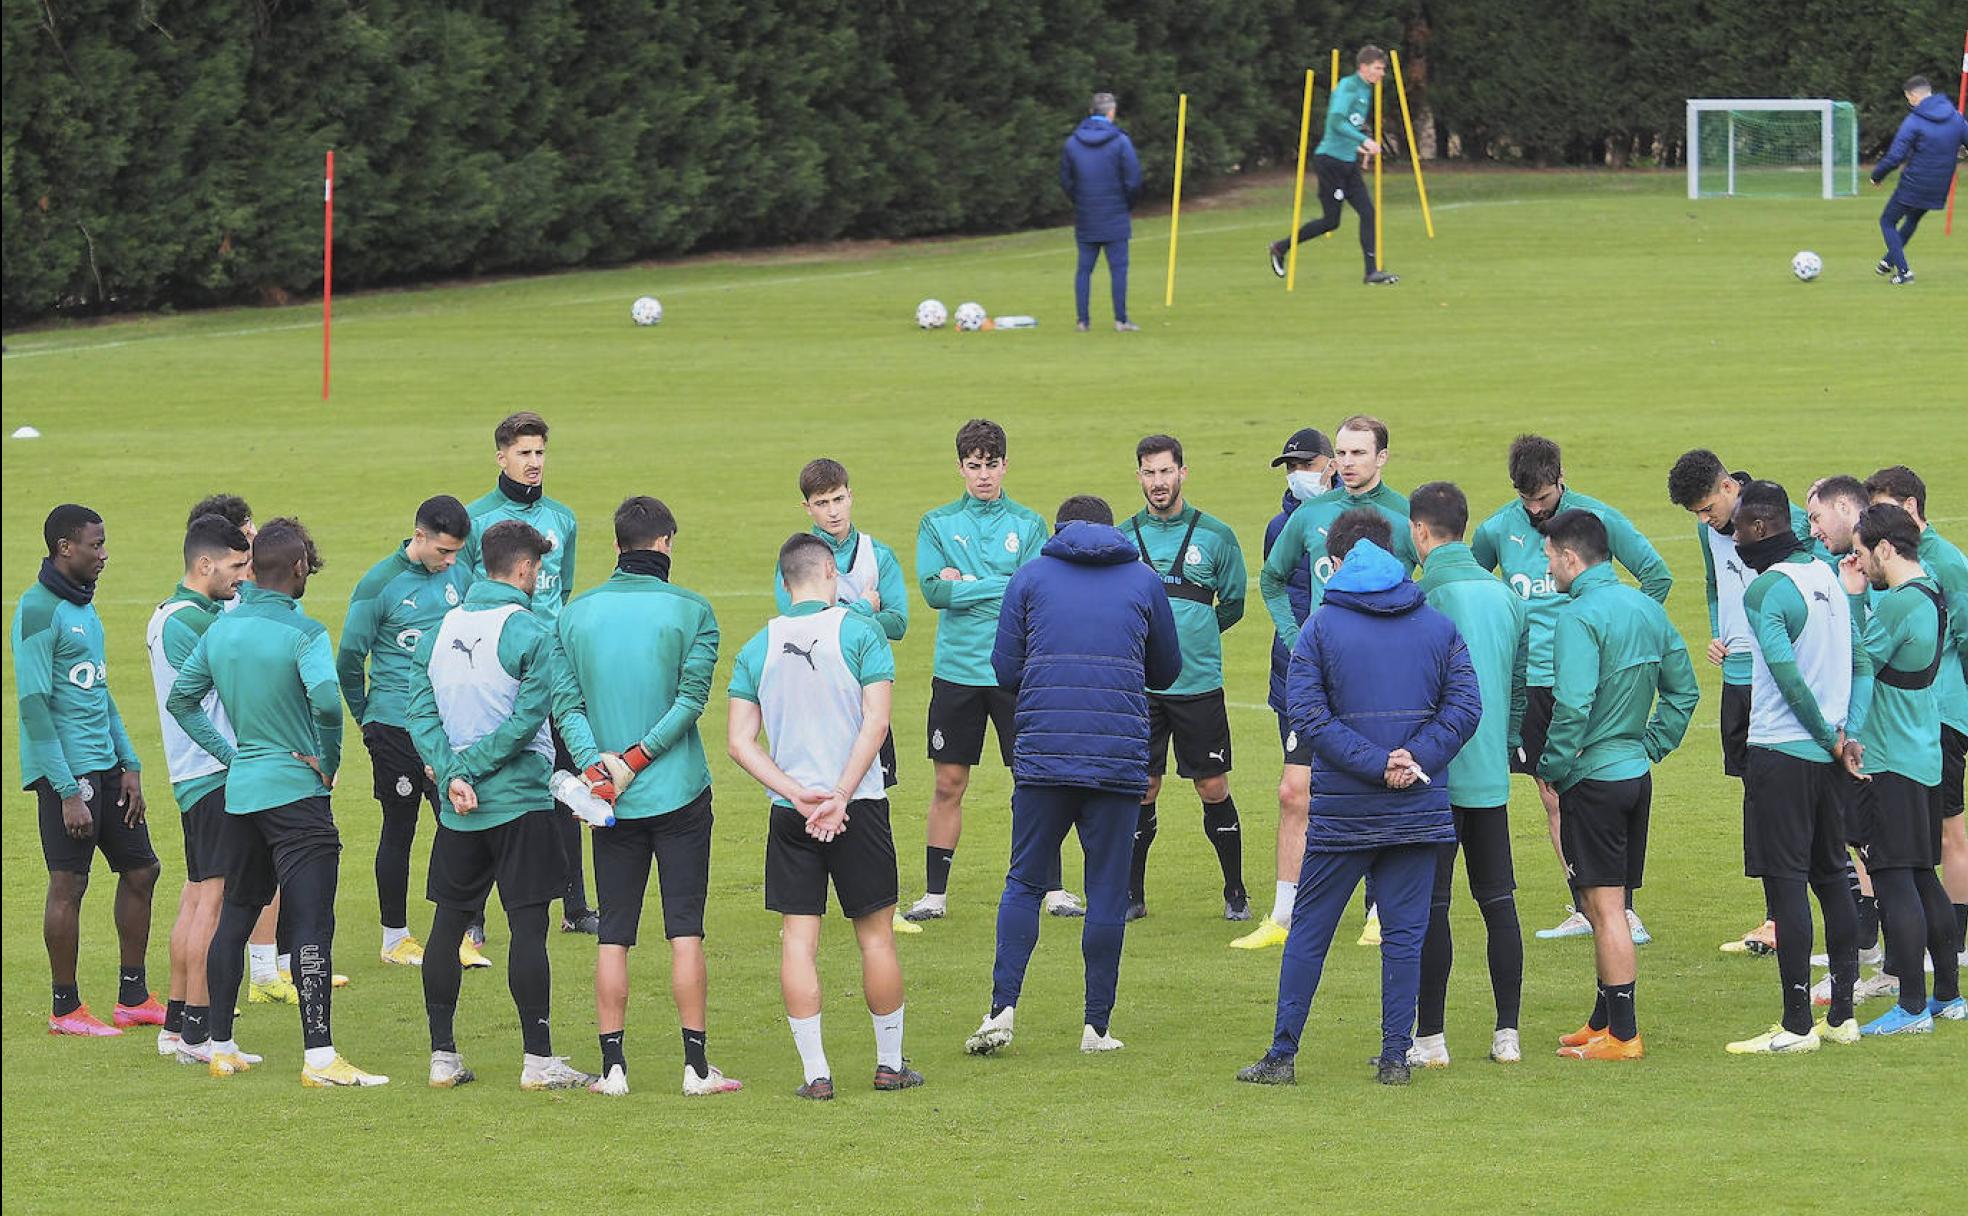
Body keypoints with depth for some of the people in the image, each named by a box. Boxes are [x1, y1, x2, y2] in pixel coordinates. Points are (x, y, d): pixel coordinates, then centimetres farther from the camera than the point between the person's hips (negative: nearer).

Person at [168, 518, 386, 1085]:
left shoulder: (221, 628, 7)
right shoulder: (303, 633, -13)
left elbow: (180, 700, 14)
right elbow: (326, 699, -29)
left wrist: (229, 753, 15)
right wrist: (329, 760, -13)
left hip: (239, 791, 7)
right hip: (296, 792, -7)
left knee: (234, 916, 17)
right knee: (312, 924, -8)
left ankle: (221, 1047, 23)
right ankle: (319, 1056, -13)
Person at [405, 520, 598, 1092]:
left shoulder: (438, 632, 7)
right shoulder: (530, 632, -11)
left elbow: (419, 713, -1)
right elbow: (527, 720, -16)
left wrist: (453, 773, -9)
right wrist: (469, 768, -9)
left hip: (459, 807, 5)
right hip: (520, 800, -5)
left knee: (448, 924, 11)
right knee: (528, 926, -2)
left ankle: (442, 1056, 13)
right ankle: (538, 1059, -3)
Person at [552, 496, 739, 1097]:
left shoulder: (575, 614, 4)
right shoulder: (690, 610, -5)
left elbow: (565, 702, -3)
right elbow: (692, 697, -12)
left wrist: (597, 763, -11)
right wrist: (638, 758, -12)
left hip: (611, 801, 2)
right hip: (679, 793, -2)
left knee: (614, 935, 6)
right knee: (685, 930, 1)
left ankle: (612, 1066, 5)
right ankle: (695, 1065, 1)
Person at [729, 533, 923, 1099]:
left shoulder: (758, 647, 5)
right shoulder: (859, 631, -4)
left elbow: (739, 741, -1)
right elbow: (875, 722, -13)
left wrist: (798, 795, -7)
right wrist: (839, 797, -14)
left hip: (789, 814, 2)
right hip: (859, 804, -2)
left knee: (798, 940, 3)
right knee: (876, 935, 9)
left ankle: (816, 1072, 0)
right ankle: (890, 1063, 17)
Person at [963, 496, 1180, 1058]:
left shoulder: (1031, 578, 9)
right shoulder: (1144, 580, 11)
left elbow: (1005, 669, 6)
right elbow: (1166, 671, 20)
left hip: (1042, 753, 0)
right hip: (1120, 755, 0)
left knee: (1024, 883, 8)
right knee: (1107, 891, 5)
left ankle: (1003, 1008, -6)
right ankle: (1097, 1026, 5)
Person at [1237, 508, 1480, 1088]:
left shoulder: (1320, 627, -2)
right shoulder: (1437, 626, 5)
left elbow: (1309, 713, -12)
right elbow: (1464, 707, -3)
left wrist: (1376, 764, -13)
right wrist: (1415, 758, -10)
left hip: (1342, 811, -2)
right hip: (1418, 809, 2)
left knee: (1309, 931, 7)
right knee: (1404, 933, 7)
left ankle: (1283, 1055, 7)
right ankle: (1395, 1057, 5)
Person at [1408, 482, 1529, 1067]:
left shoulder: (1424, 597, -14)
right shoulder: (1508, 596, 8)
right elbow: (1522, 681, 13)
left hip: (1437, 773, -6)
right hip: (1491, 776, 6)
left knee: (1430, 906, -1)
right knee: (1498, 900, 11)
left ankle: (1429, 1038, 1)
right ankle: (1507, 1034, 13)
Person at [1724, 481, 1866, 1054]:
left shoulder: (1766, 589, -14)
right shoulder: (1828, 577, 12)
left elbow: (1787, 673, -21)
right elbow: (1861, 662, 12)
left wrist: (1827, 736, -10)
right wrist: (1849, 734, 4)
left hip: (1781, 750, -8)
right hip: (1826, 753, 8)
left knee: (1786, 883, -6)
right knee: (1830, 878, 14)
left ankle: (1797, 1025, -7)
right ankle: (1842, 1016, 16)